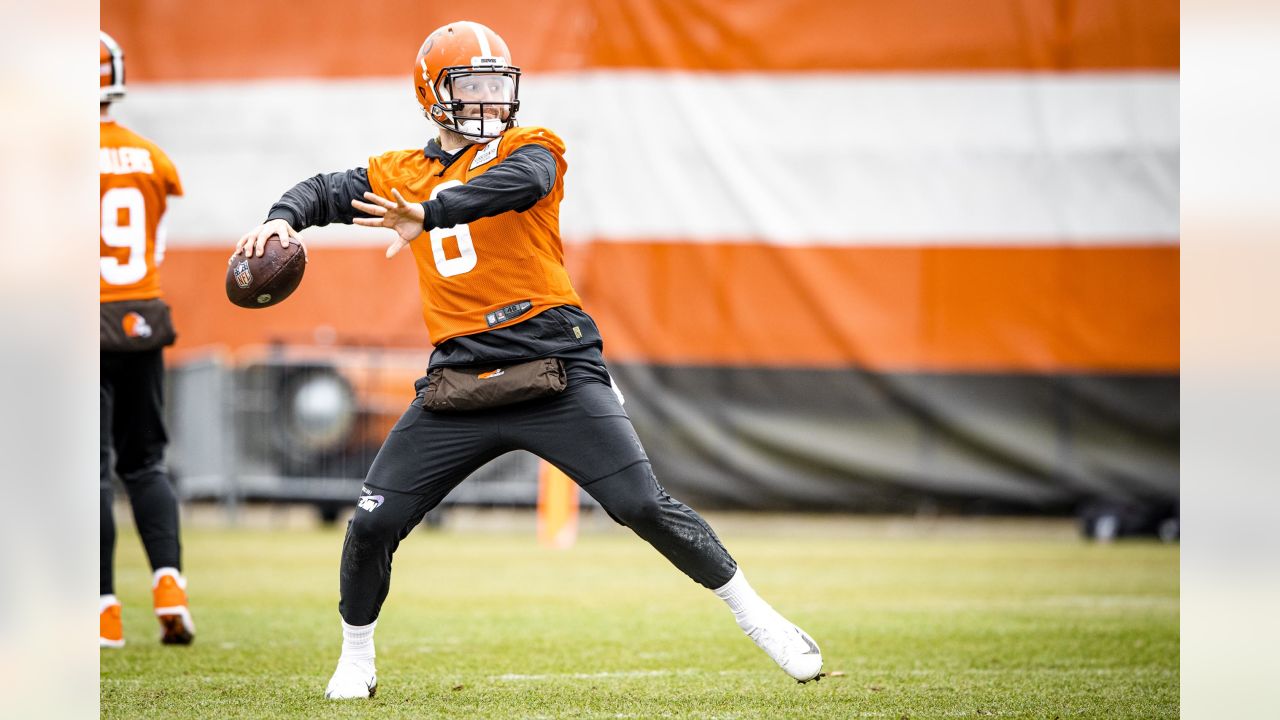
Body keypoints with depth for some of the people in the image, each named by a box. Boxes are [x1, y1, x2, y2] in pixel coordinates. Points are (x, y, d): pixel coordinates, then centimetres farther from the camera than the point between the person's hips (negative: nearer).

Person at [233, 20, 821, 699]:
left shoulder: (532, 149, 1)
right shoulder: (403, 173, 15)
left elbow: (518, 183, -21)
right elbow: (326, 190, 20)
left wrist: (428, 215, -36)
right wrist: (282, 219, -5)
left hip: (555, 366, -3)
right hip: (459, 381, 3)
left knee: (644, 506, -12)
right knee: (372, 523, -2)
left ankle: (759, 620, 1)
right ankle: (355, 657, 21)